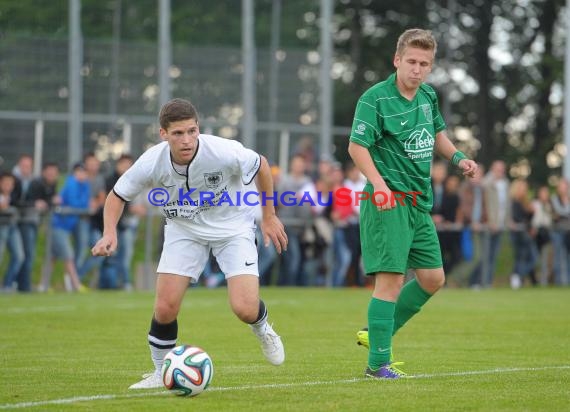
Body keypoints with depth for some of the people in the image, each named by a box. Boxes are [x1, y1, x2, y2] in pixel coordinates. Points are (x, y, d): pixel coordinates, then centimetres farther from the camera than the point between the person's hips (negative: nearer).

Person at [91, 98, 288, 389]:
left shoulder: (225, 152, -30)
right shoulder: (151, 163, -24)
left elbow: (261, 165, -8)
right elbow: (117, 195, -5)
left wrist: (269, 217, 0)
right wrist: (109, 233, -23)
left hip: (233, 226, -2)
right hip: (183, 230, 2)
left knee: (245, 309, -16)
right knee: (165, 307, -10)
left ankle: (263, 331, 23)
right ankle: (162, 373, 16)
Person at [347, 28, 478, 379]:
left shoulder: (428, 96, 10)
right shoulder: (375, 99, -13)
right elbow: (357, 146, -17)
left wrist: (457, 157, 10)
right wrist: (378, 183, -31)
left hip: (420, 204, 8)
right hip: (388, 202, -8)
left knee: (433, 278, 13)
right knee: (391, 279, -13)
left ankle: (376, 334, 26)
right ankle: (378, 363, -8)